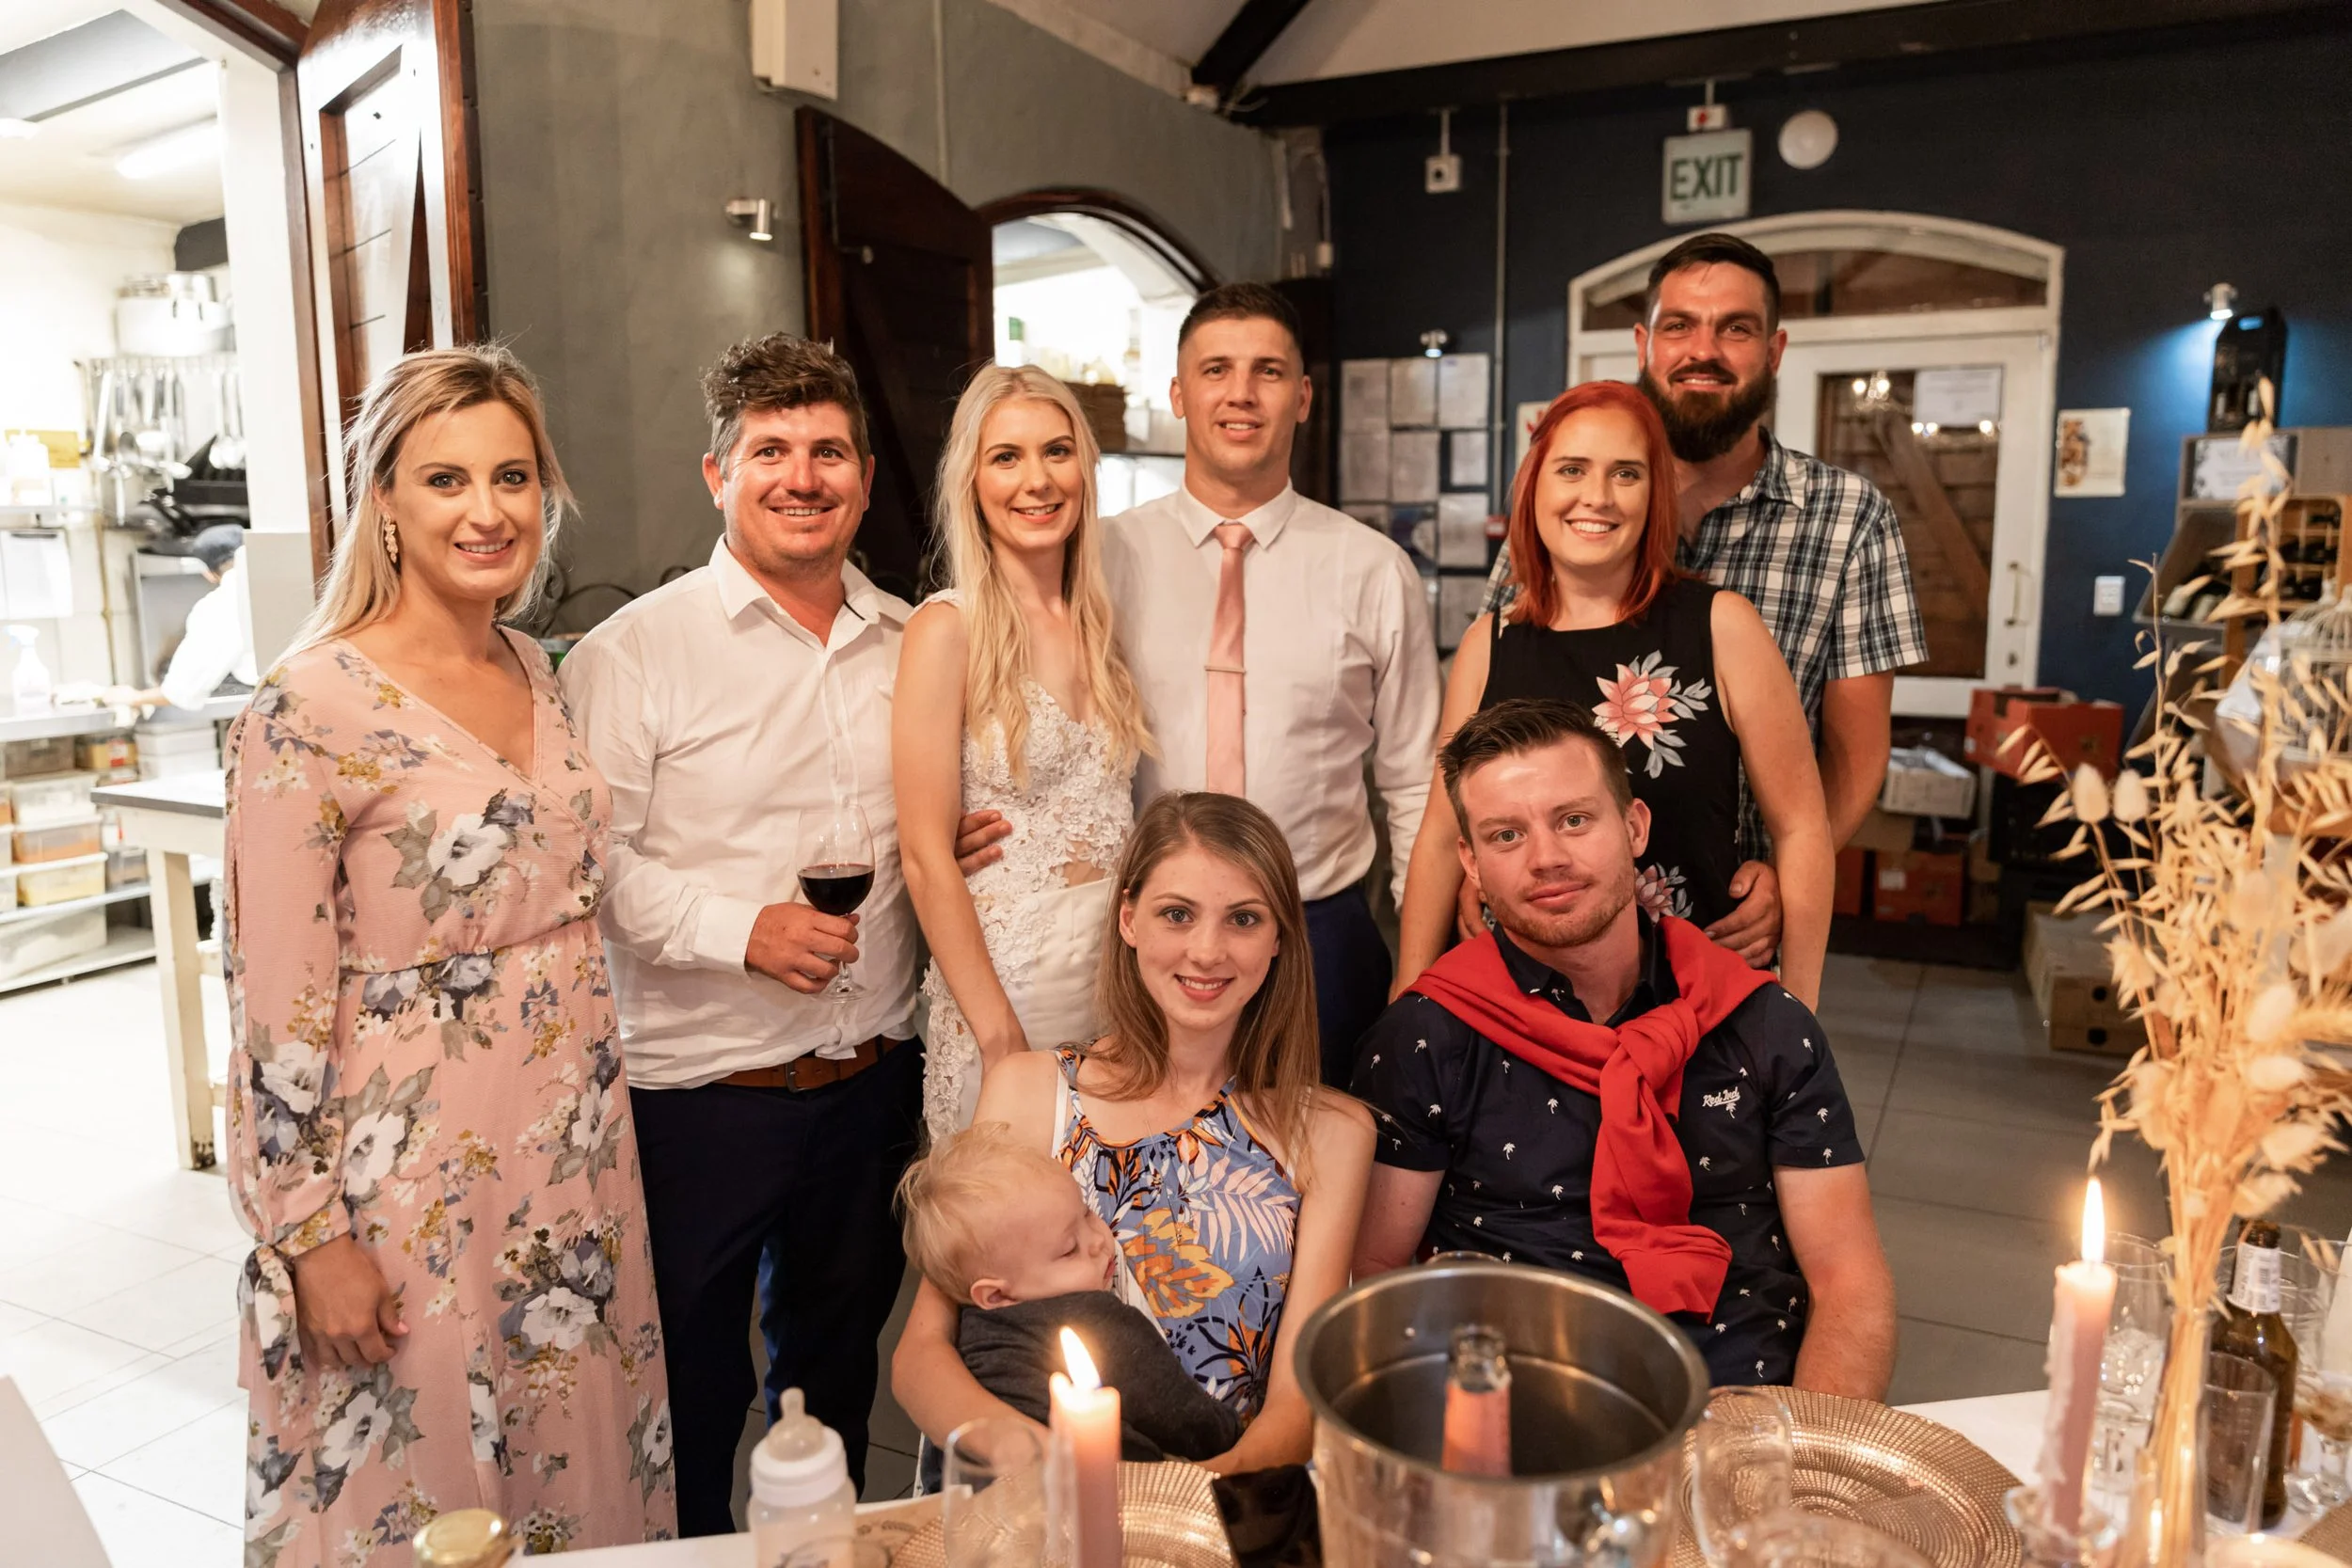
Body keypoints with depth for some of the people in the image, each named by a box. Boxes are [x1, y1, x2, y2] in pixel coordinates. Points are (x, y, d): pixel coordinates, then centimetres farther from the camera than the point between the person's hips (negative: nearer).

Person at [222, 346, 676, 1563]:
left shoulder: (534, 670, 4)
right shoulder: (310, 708, -17)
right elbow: (276, 1004, -14)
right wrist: (311, 1236, -12)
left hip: (572, 1162, 6)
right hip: (414, 1175, -6)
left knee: (577, 1470, 20)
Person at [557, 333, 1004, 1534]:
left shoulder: (910, 642, 6)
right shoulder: (637, 651, -10)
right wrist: (738, 928, -23)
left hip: (874, 1073, 5)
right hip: (700, 1086, -5)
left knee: (840, 1349, 23)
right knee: (687, 1378, 11)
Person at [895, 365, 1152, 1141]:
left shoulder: (1101, 622, 6)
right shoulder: (948, 629, -11)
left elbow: (1116, 811, 11)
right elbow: (927, 858, -14)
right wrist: (999, 1033, -15)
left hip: (1122, 964, 5)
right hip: (1005, 974, -5)